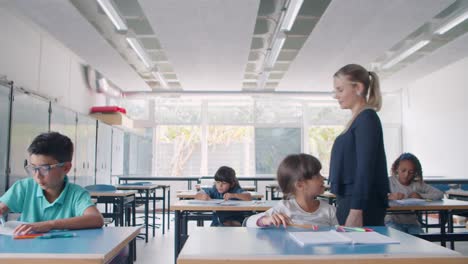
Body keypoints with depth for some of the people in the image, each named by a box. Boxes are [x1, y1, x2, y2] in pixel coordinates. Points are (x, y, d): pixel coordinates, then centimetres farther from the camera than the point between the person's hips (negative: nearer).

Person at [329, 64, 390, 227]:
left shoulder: (367, 118, -11)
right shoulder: (358, 119, 15)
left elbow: (366, 169, -18)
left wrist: (356, 211, -21)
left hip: (361, 206, -9)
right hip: (349, 201, 9)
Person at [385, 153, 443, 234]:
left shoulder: (418, 184, 3)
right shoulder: (390, 182, -5)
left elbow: (440, 194, -2)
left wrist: (420, 196, -14)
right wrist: (389, 196, -34)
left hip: (412, 222, 3)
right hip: (393, 221, -3)